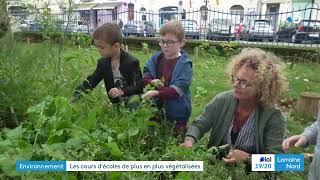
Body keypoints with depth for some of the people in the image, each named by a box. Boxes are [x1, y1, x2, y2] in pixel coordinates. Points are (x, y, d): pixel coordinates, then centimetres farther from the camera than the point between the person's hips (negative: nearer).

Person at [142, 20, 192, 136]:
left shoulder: (184, 64, -18)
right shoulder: (157, 57, -1)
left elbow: (178, 90, -26)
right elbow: (146, 74, 7)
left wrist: (156, 93, -36)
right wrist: (152, 81, -16)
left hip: (177, 114, -5)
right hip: (156, 108, 5)